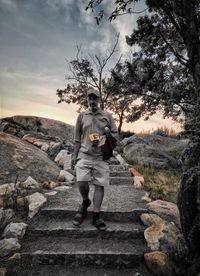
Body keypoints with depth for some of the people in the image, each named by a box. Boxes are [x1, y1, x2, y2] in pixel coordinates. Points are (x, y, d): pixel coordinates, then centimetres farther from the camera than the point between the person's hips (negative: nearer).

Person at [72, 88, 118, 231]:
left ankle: (96, 216, 17)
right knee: (81, 182, -14)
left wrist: (104, 138, -9)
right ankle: (85, 202, 19)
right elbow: (77, 138, 11)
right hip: (84, 155, 0)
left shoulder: (107, 116, 7)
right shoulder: (82, 115, 9)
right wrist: (74, 156, 7)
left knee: (99, 186, 2)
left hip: (101, 157, 0)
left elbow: (115, 135, 9)